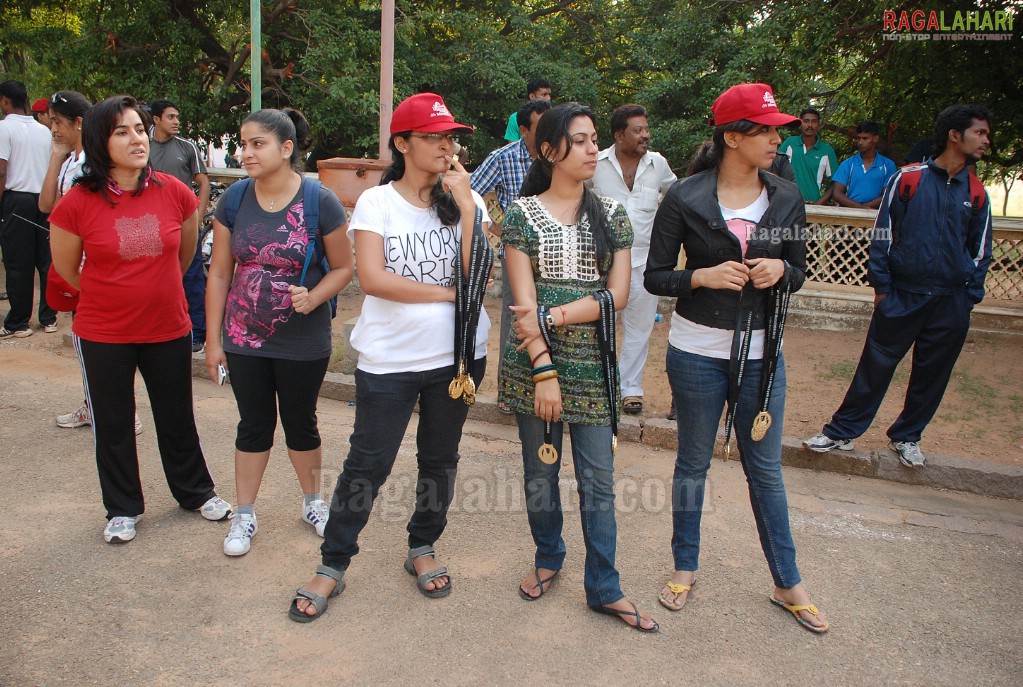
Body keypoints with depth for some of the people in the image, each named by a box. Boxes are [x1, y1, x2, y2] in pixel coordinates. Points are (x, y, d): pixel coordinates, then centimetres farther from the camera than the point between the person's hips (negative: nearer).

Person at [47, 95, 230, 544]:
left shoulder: (174, 193, -7)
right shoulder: (77, 203, -13)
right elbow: (66, 269, 3)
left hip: (169, 329, 2)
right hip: (103, 335, -1)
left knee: (177, 418, 16)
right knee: (112, 424, 13)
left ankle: (195, 492, 36)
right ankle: (122, 509, 32)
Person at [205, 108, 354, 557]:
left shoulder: (320, 201, -12)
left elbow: (343, 268, -4)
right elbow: (219, 274, 2)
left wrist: (314, 297, -23)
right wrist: (213, 339, 2)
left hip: (303, 342, -2)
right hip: (245, 339, 2)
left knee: (300, 422, 13)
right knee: (254, 425, 13)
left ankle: (312, 503, 36)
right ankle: (245, 515, 29)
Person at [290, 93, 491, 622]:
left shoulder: (465, 200, 3)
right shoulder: (376, 202, -5)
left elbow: (478, 278, -10)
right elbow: (372, 278, -17)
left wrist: (465, 206, -14)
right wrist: (446, 292, -12)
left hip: (456, 355, 3)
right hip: (389, 359, -3)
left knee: (440, 459, 15)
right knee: (367, 463, 4)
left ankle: (422, 549, 36)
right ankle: (332, 566, 21)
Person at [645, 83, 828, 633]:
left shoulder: (786, 198, 2)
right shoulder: (685, 198, -8)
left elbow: (799, 270, 11)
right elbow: (655, 276, -5)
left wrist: (780, 271, -11)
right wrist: (704, 277, -22)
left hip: (761, 351, 3)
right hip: (697, 350, -2)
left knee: (765, 467, 13)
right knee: (693, 462, 12)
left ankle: (787, 583, 29)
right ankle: (685, 568, 32)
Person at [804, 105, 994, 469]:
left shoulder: (977, 196, 8)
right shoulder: (907, 179, -1)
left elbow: (980, 252, 15)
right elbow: (883, 235, 1)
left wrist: (968, 298, 8)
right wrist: (881, 286, -2)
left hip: (950, 304, 3)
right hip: (902, 296, -3)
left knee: (931, 375, 10)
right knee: (874, 367, 1)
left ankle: (907, 436, 27)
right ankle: (841, 431, 13)